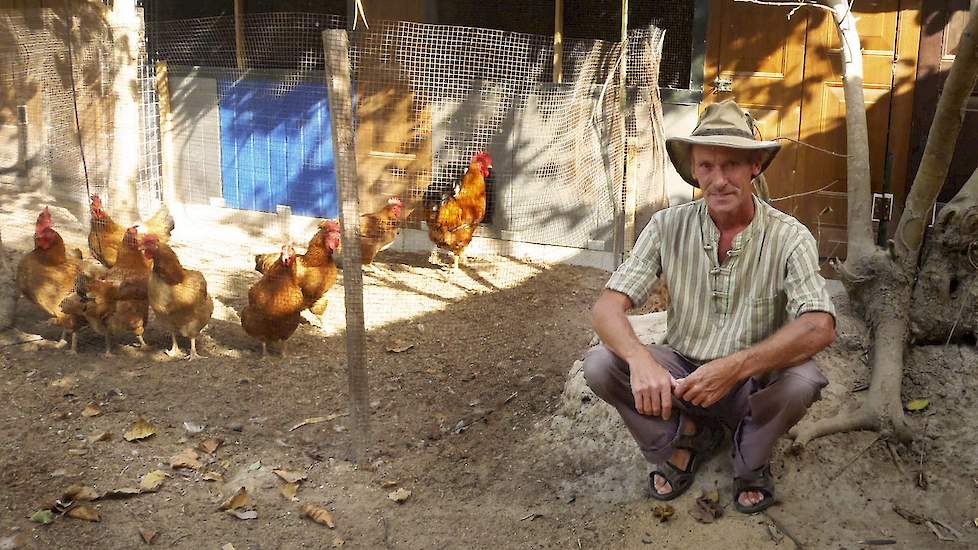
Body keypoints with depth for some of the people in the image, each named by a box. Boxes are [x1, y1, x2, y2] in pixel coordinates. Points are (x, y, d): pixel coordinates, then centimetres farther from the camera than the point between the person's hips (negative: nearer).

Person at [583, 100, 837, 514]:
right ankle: (687, 436, 4)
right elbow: (607, 306, -16)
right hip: (680, 373, 1)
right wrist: (641, 360, -38)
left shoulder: (789, 238, -15)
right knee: (600, 364, -23)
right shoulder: (668, 227, -10)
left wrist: (737, 366, -42)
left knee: (802, 379, -33)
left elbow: (820, 327, -27)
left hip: (753, 385, -1)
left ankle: (751, 459, 1)